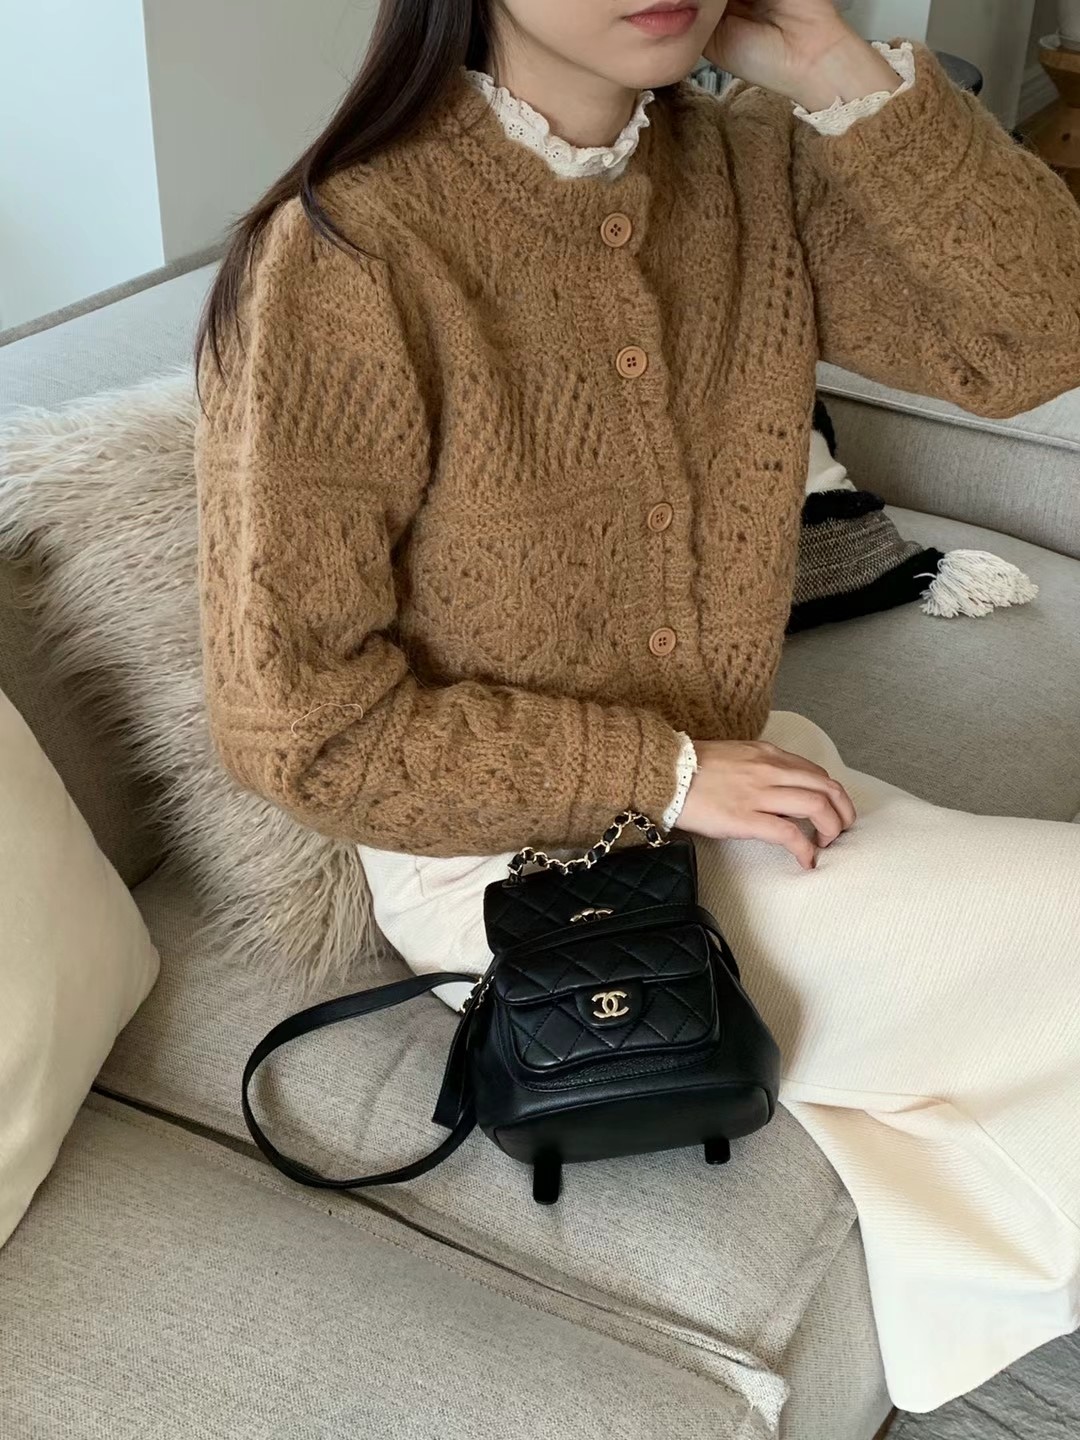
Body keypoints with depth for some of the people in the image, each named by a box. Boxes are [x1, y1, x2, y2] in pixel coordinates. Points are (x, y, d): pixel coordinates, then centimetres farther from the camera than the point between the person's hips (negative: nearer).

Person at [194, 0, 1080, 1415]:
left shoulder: (756, 169, -4)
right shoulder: (349, 253, -22)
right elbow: (292, 714, -19)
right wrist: (665, 777, -18)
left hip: (727, 774, 6)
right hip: (508, 850, -6)